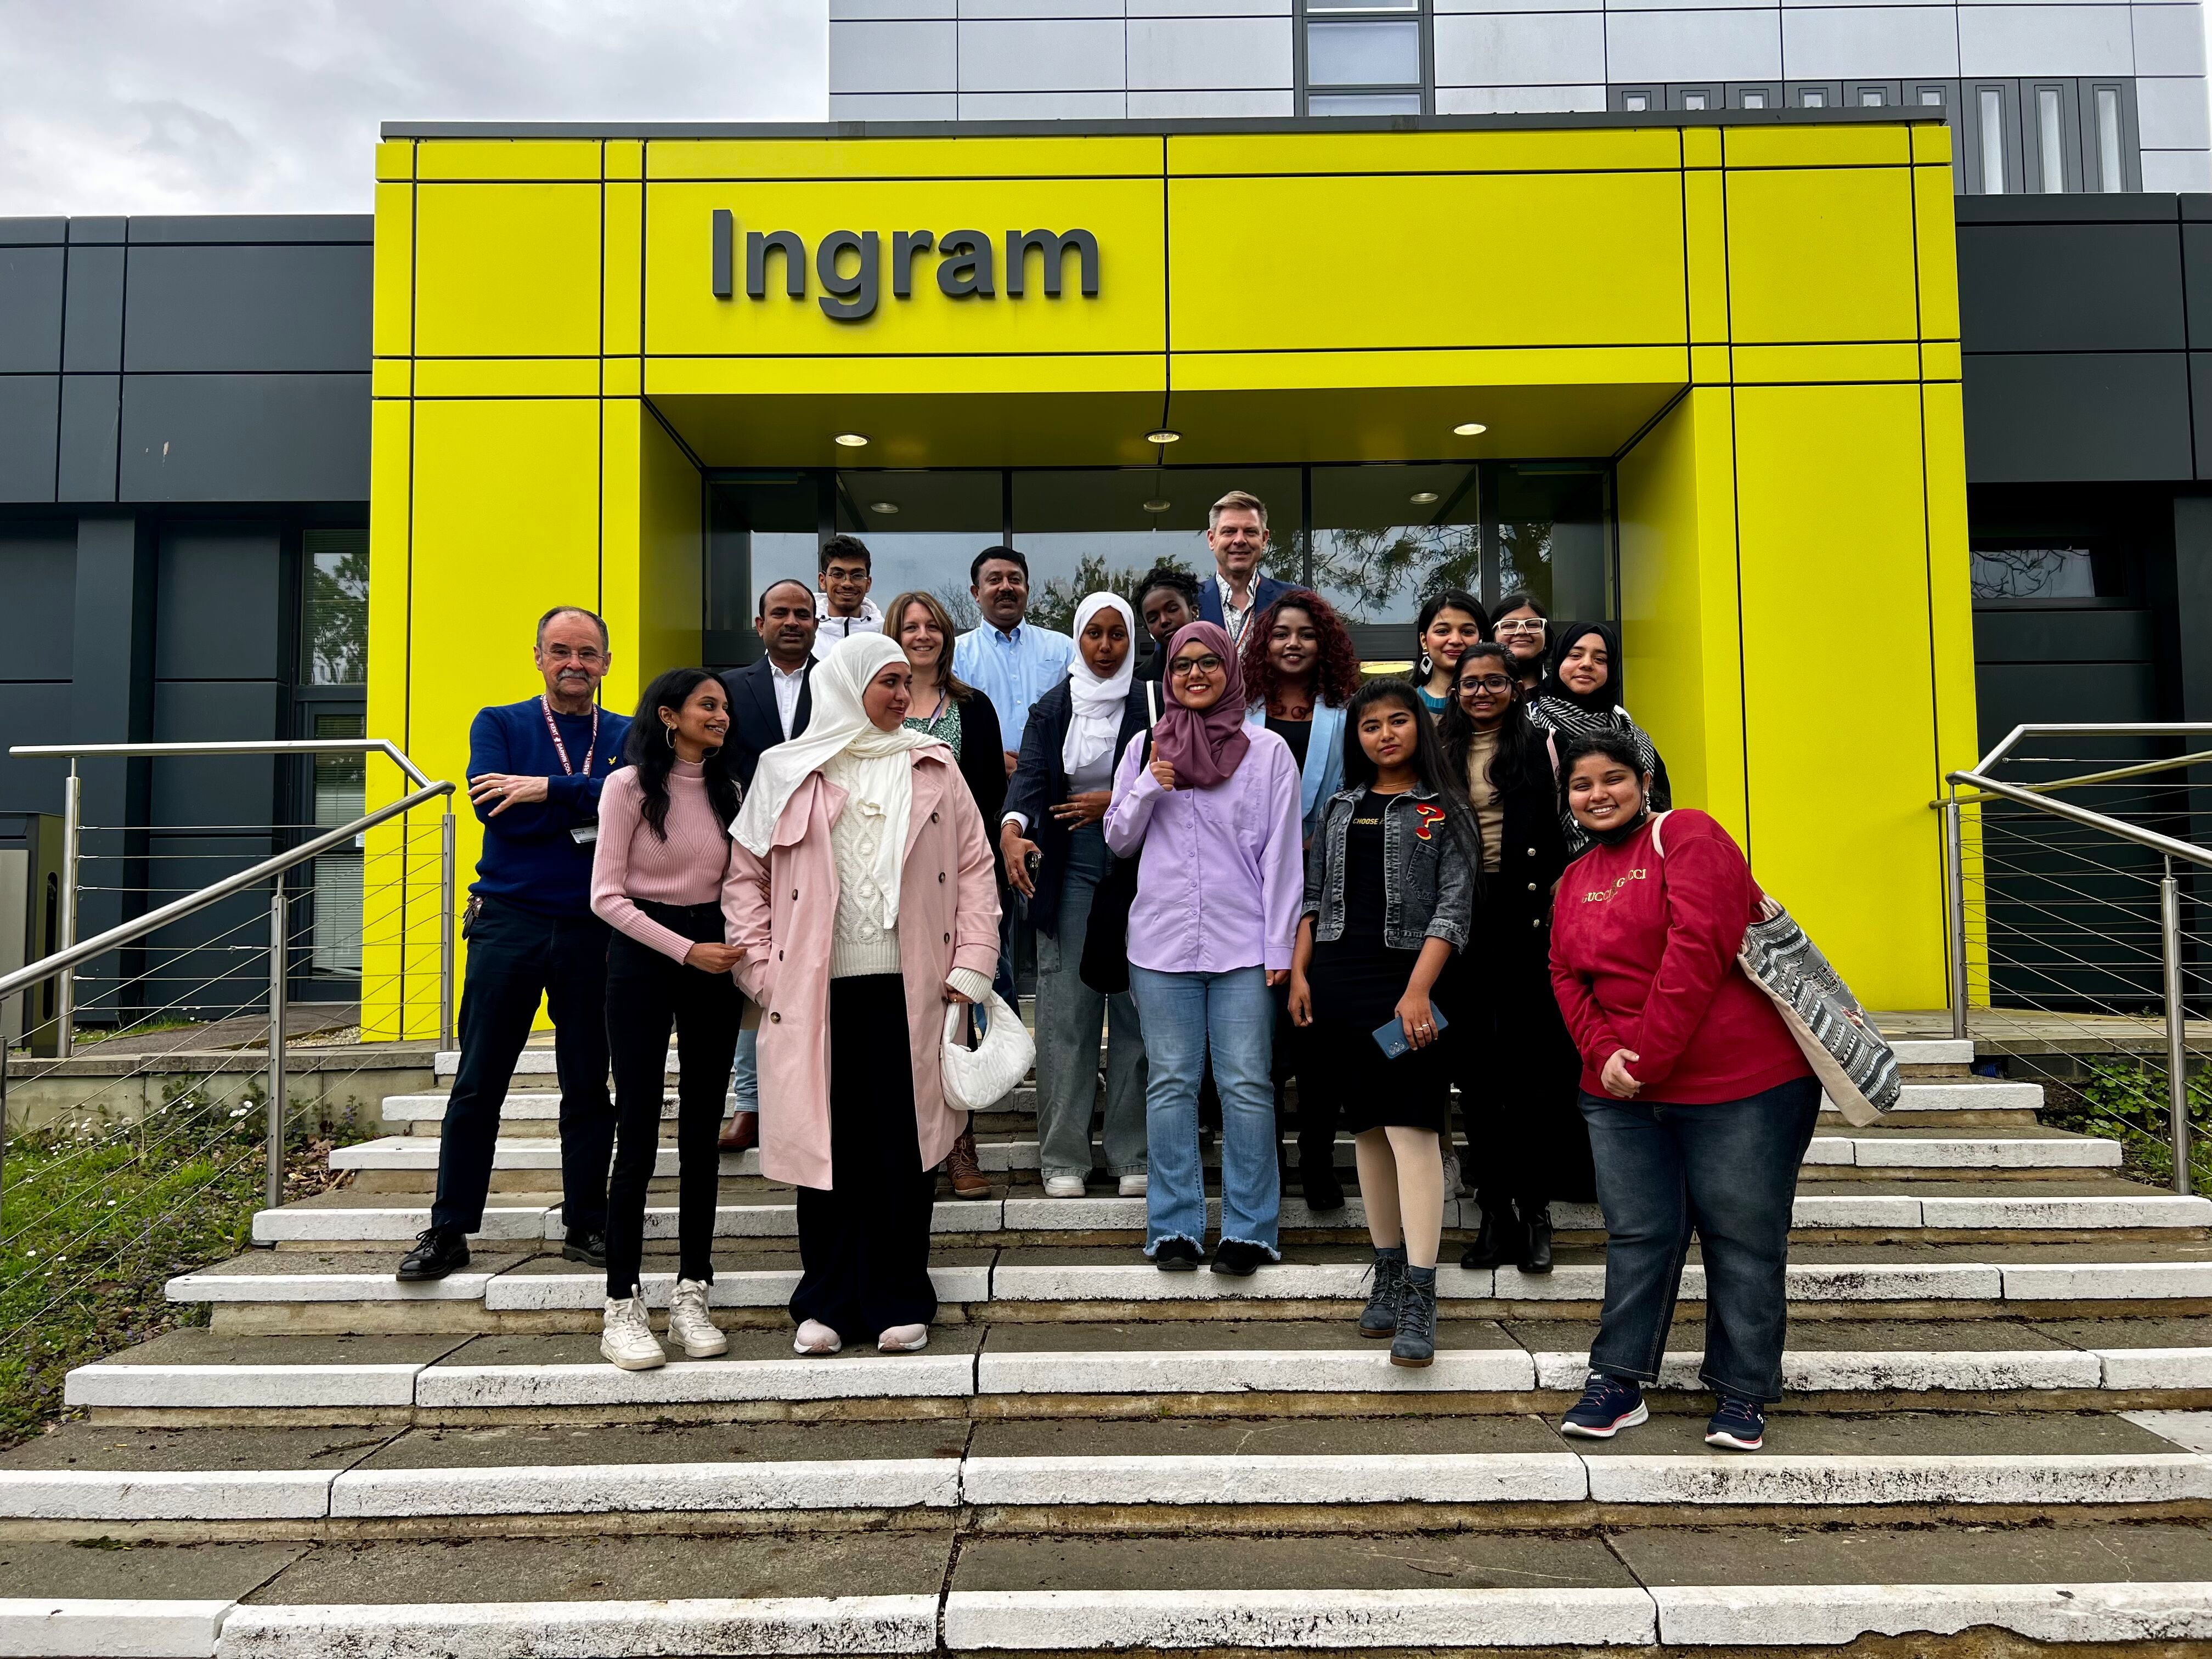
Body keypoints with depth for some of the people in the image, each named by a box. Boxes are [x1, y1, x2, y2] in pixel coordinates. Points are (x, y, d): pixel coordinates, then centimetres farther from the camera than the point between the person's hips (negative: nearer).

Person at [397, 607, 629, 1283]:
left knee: (588, 1088, 8)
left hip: (593, 929, 1)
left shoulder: (628, 737, 9)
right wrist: (590, 808, -10)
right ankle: (448, 1231, 13)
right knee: (477, 1085, 3)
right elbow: (495, 806, -10)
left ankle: (587, 1227, 18)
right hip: (508, 922, -1)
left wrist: (548, 788, -16)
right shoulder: (499, 724, 8)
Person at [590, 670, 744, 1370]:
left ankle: (692, 1298, 15)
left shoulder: (728, 789, 10)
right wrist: (685, 950, -14)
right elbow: (607, 895, -9)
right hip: (643, 958, -5)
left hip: (713, 958, 5)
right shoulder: (630, 785, -5)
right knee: (638, 1134, -5)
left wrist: (742, 949, -1)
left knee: (701, 1130, 6)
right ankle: (622, 1309, 3)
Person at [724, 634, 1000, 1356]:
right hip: (817, 991, 0)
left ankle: (899, 1302, 14)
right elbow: (745, 875, 8)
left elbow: (975, 868, 9)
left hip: (909, 988, 1)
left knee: (905, 1146, 2)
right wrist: (762, 971, -1)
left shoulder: (934, 768, 10)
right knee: (825, 1145, 4)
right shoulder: (786, 771, 7)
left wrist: (969, 968, 0)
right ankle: (826, 1303, 17)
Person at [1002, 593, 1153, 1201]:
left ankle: (1133, 1156, 11)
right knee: (1065, 1009, 0)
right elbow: (1029, 774, -7)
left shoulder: (1152, 704, 5)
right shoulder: (1052, 707, 9)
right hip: (1069, 869, 1)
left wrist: (1115, 801, -12)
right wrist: (1012, 829, -26)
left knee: (1137, 1010, 1)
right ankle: (1063, 1157, 9)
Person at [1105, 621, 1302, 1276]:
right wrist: (1148, 789, -5)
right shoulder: (1145, 747, 10)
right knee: (1171, 1084, 5)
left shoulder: (1267, 750, 3)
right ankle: (1175, 1228, 13)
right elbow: (1119, 841, 13)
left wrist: (1280, 947, -4)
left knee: (1245, 1084, -1)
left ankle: (1249, 1230, 8)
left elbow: (1282, 854, 1)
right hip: (1161, 943, 2)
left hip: (1243, 945, -2)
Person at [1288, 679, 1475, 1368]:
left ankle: (1420, 1299, -10)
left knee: (1411, 1131, -11)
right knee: (1367, 1130, 10)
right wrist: (1299, 972, 5)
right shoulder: (1340, 806, 15)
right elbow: (1313, 894, 16)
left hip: (1406, 983, -4)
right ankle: (1388, 1275, 22)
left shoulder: (1443, 812, 2)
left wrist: (1418, 990, -16)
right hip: (1338, 980, 5)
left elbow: (1454, 907, -6)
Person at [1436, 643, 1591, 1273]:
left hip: (1524, 914, -3)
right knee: (1474, 1061, 5)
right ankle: (1497, 1210, 14)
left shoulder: (1539, 746, 5)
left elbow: (1558, 830, 2)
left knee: (1528, 1056, -4)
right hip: (1459, 913, 3)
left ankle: (1534, 1209, 5)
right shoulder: (1441, 752, 12)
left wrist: (1556, 905, -7)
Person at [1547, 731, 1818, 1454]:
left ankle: (1742, 1394, 16)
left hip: (1741, 1083, -5)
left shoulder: (1685, 834, -7)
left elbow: (1698, 946, -18)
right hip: (1623, 1094, 5)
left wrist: (1650, 1056, -17)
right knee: (1637, 1235, 8)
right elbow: (1567, 976, 10)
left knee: (1744, 1237, 4)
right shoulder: (1574, 879, 15)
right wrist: (1603, 1053, -9)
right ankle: (1618, 1382, 17)